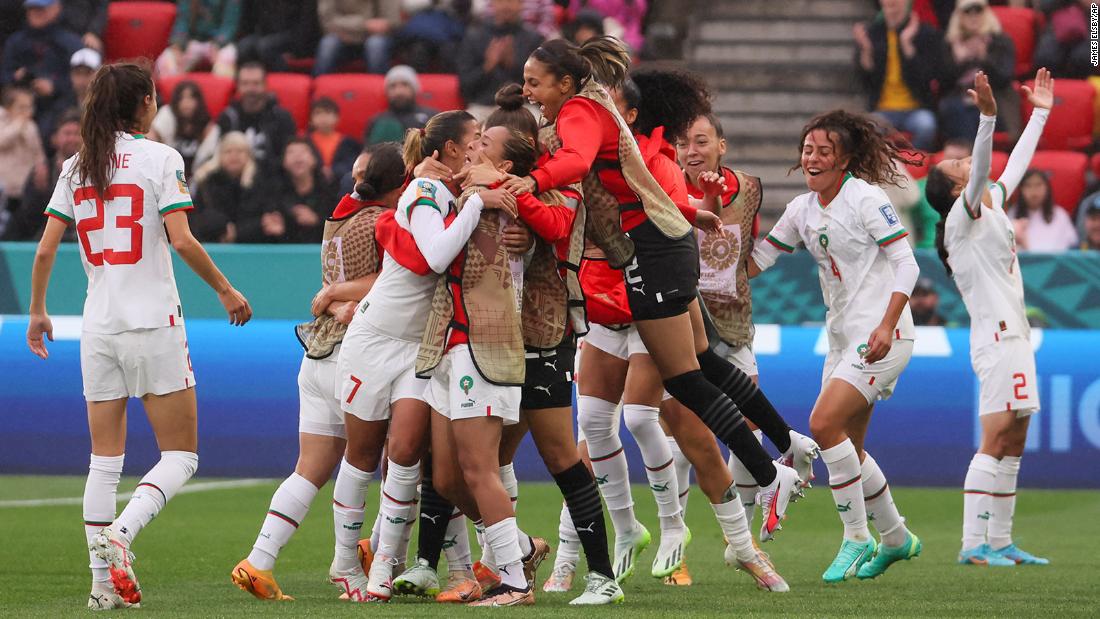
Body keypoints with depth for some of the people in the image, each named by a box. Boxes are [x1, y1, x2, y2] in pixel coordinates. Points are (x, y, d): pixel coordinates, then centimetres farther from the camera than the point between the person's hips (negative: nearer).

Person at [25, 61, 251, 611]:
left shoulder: (77, 166, 8)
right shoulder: (159, 158, -6)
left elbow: (45, 249, 7)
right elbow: (182, 240, -14)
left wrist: (38, 312, 19)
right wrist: (226, 291, -1)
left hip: (98, 328, 5)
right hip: (152, 324, -5)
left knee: (105, 460, 9)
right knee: (180, 455, 3)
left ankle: (103, 582, 4)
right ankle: (119, 535, -20)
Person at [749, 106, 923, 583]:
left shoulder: (866, 199, -11)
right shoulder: (802, 209, 10)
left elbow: (906, 263, -14)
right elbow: (757, 259, 16)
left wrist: (887, 325, -24)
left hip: (881, 336, -8)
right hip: (842, 337, 8)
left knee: (824, 423, -19)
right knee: (847, 447, 9)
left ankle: (856, 539, -8)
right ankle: (895, 538, 26)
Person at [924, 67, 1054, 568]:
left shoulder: (992, 204, 16)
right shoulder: (962, 217, -8)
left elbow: (1016, 165, 30)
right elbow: (982, 171, -25)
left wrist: (1040, 113, 34)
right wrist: (988, 117, -38)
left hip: (1014, 335, 10)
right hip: (996, 338, -10)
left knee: (1013, 444, 9)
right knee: (995, 441, -13)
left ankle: (999, 541, 11)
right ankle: (973, 545, -16)